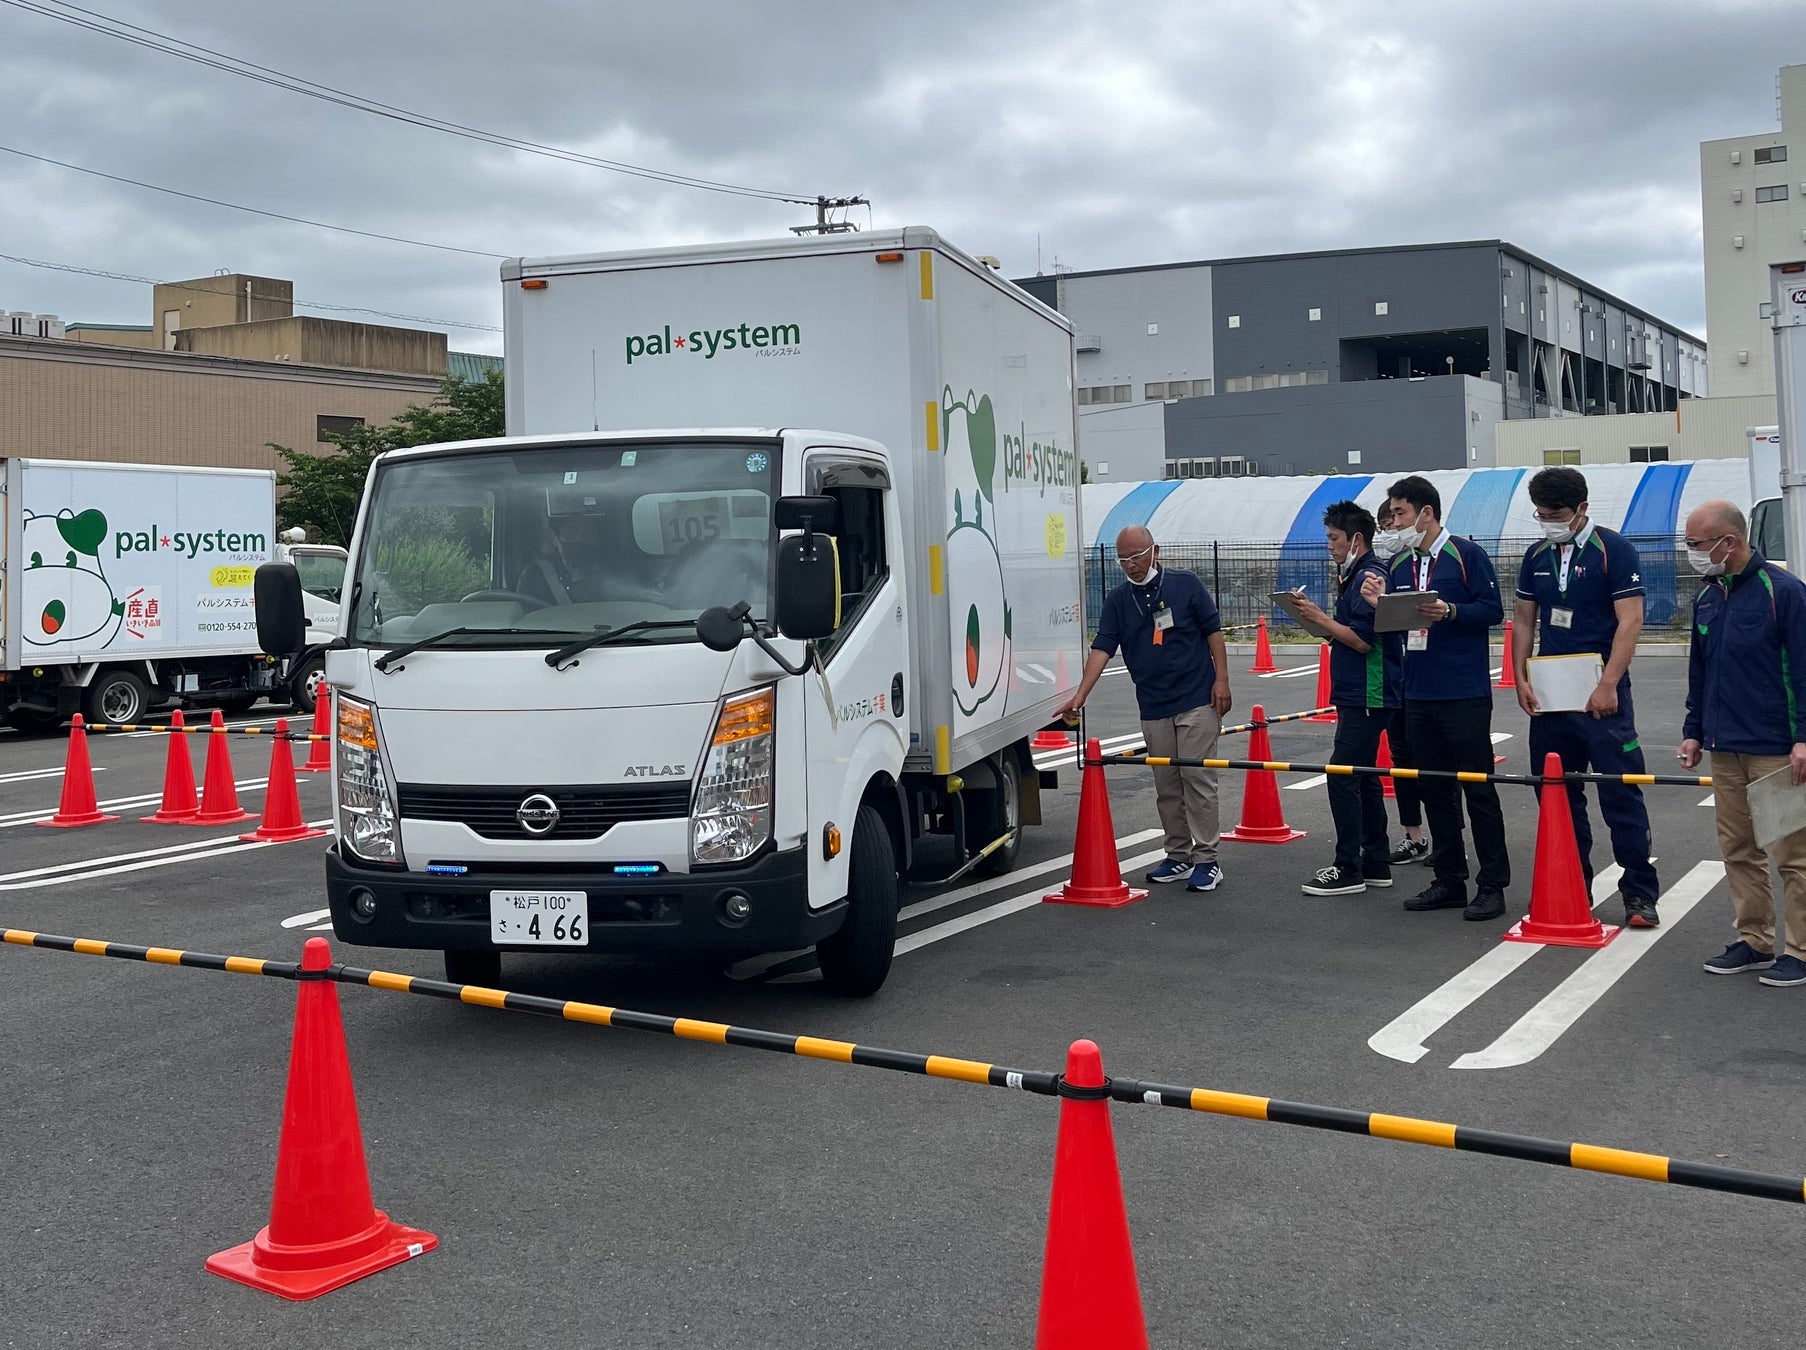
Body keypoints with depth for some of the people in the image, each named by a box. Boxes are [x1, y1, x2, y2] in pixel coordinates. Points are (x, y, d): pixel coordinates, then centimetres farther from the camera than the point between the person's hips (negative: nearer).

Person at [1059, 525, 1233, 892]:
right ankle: (1178, 857, 18)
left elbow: (1213, 631, 2)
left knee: (1197, 778, -6)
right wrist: (1080, 695, -14)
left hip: (1197, 701, -4)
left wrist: (1221, 680, -7)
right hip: (1153, 708, 4)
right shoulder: (1117, 601, 6)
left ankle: (1206, 859, -1)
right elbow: (1101, 648, -2)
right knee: (1166, 786, 8)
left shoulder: (1186, 585, -2)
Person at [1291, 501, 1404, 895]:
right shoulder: (1356, 575, 16)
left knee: (1343, 775, -10)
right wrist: (1320, 619, 6)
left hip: (1368, 696, -11)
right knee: (1362, 775, 14)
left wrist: (1321, 619, -13)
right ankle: (1375, 863, 21)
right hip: (1359, 694, 11)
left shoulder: (1368, 576, -15)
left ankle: (1349, 870, -6)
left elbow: (1363, 639, -21)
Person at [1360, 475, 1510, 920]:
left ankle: (1492, 886, 4)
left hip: (1465, 696, -7)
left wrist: (1449, 611, -24)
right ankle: (1449, 880, 19)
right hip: (1418, 695, 7)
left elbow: (1492, 609, -10)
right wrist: (1380, 603, -6)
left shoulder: (1466, 554, -5)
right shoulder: (1398, 565, 13)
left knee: (1478, 788, -1)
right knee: (1434, 789, 10)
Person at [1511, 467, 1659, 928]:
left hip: (1599, 694, -6)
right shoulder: (1537, 556, 12)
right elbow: (1523, 620, 17)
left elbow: (1630, 621, -11)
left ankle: (1640, 893, 1)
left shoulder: (1614, 549, -6)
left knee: (1621, 793, -5)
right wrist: (1521, 678, 5)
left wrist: (1608, 685, -17)